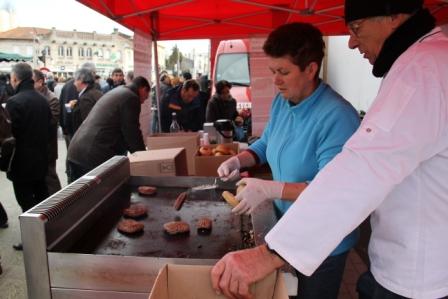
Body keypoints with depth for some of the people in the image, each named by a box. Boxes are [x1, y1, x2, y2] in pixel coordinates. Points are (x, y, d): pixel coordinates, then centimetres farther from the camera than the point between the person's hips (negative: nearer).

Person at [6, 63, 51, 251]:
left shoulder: (14, 102, -18)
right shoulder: (42, 100, 5)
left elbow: (9, 134, -17)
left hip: (22, 162, -7)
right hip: (41, 158, 7)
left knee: (27, 202, 1)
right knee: (41, 197, 17)